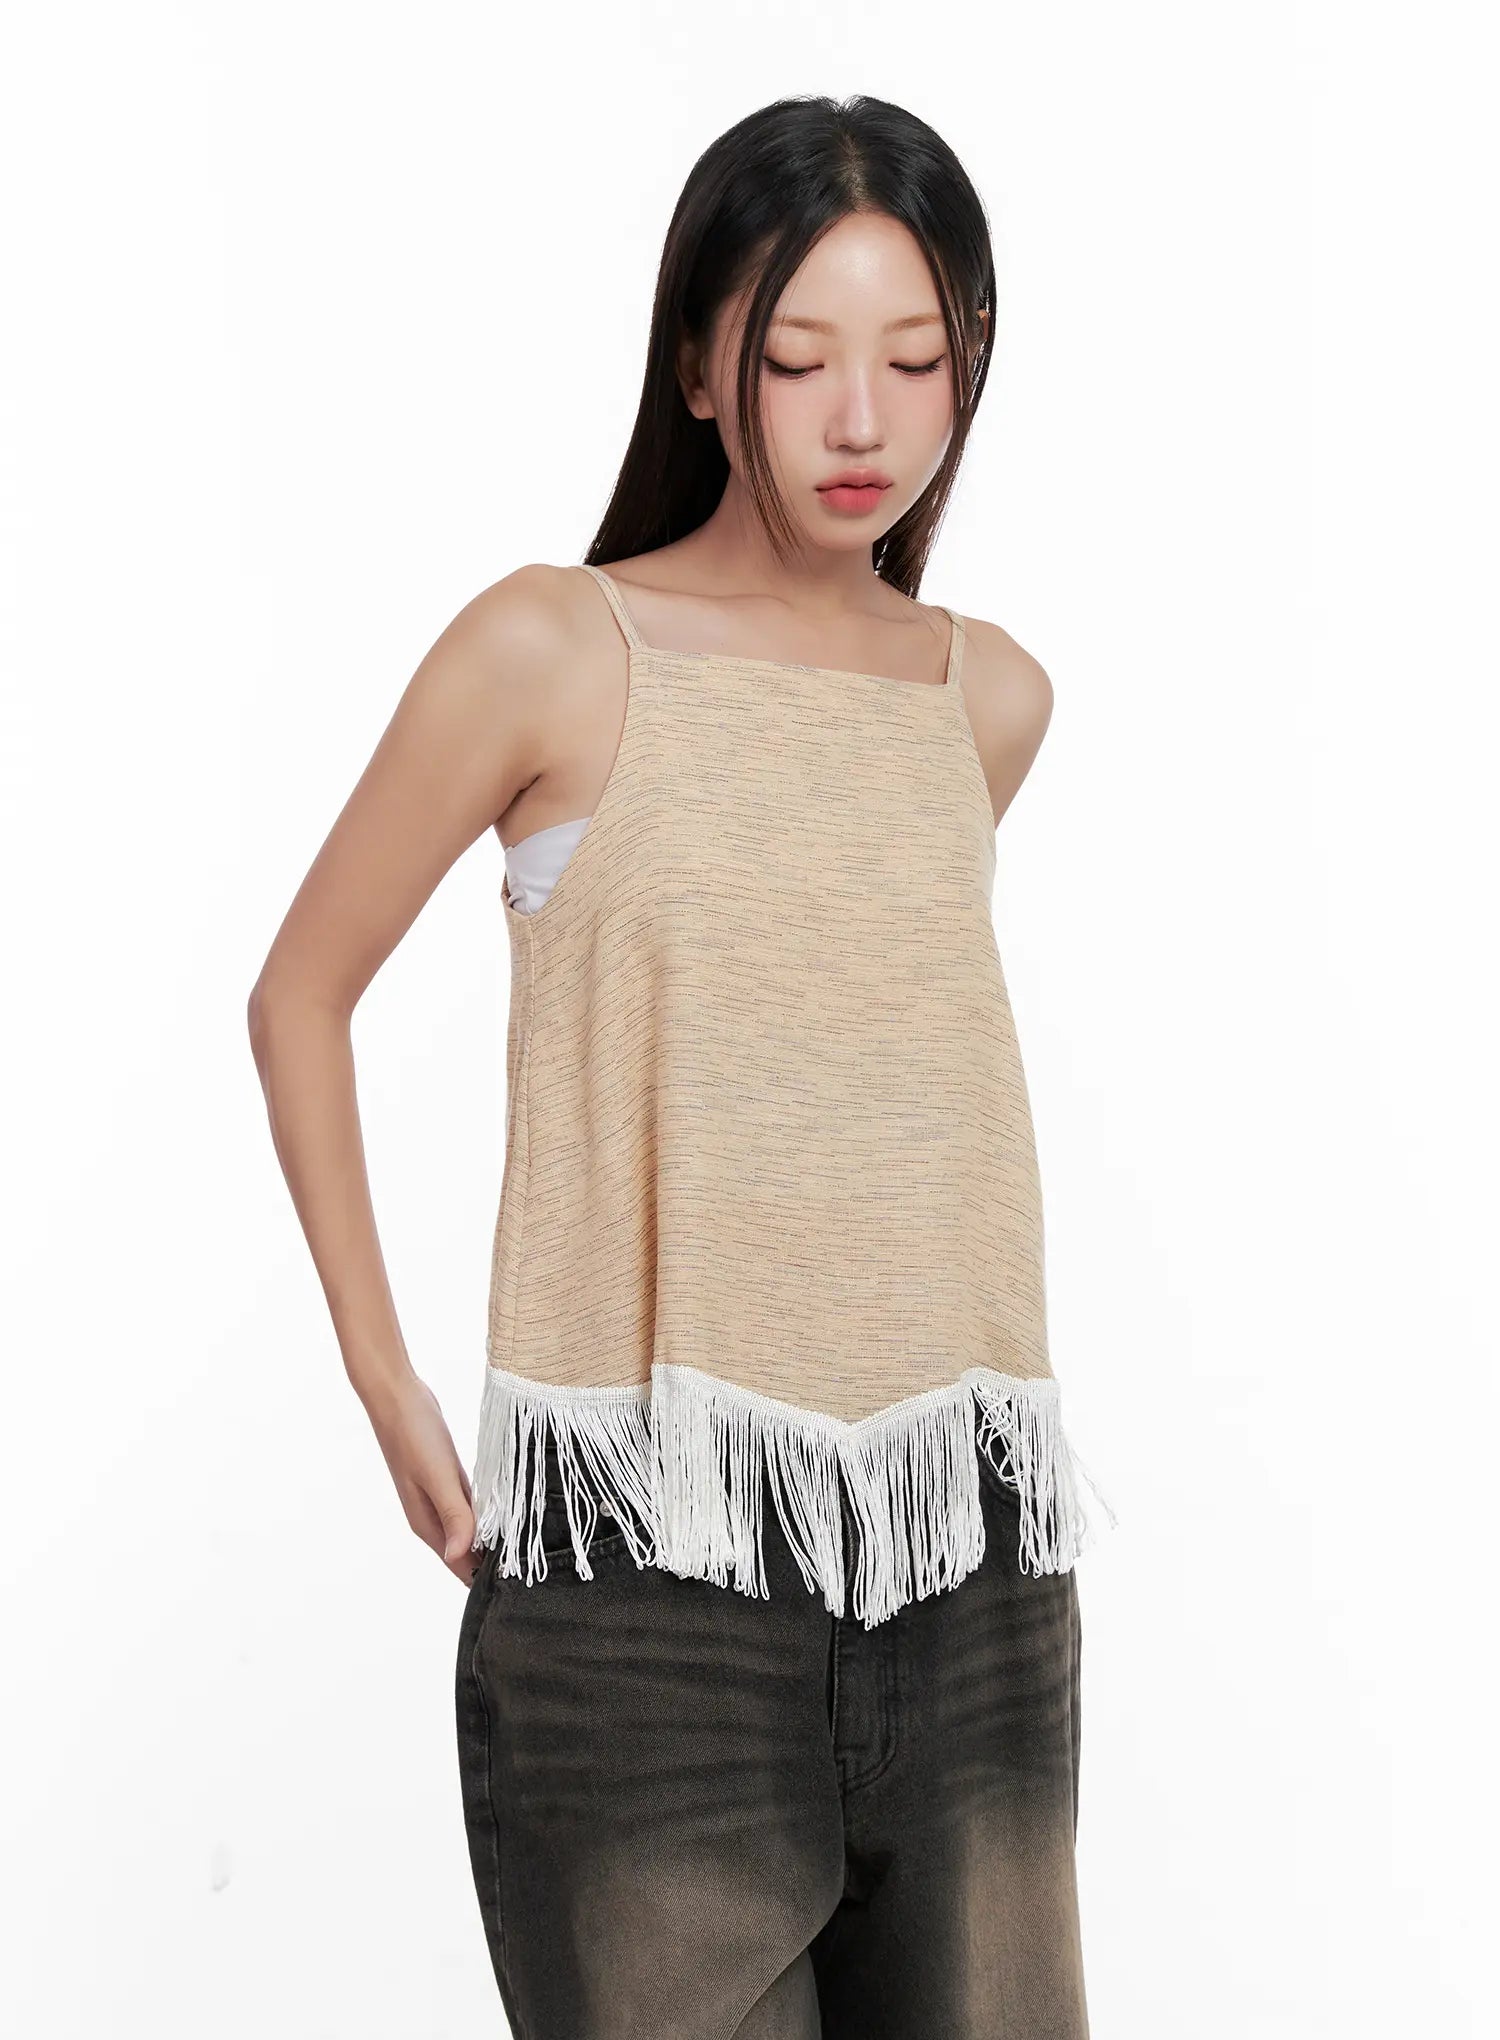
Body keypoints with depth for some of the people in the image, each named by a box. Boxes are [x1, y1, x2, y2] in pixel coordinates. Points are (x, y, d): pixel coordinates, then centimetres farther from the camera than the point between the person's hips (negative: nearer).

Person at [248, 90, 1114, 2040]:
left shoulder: (994, 697, 8)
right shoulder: (556, 652, -4)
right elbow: (302, 996, 5)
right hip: (647, 1570, -4)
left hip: (967, 1564, 4)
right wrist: (389, 1388, 0)